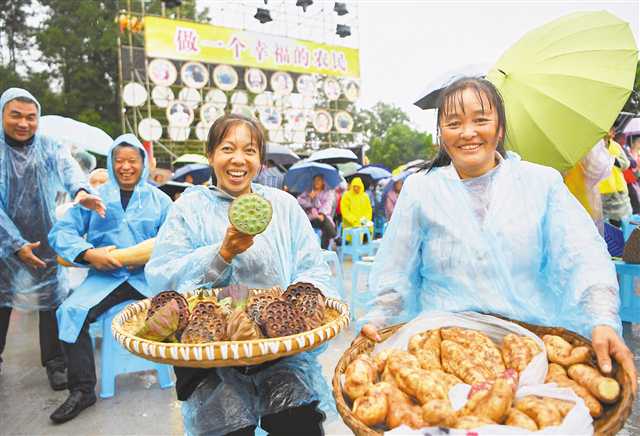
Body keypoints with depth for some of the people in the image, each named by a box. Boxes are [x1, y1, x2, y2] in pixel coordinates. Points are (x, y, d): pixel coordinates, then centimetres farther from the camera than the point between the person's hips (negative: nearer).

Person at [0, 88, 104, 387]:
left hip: (45, 242, 1)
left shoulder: (50, 148, -1)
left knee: (52, 301, 6)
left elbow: (69, 168, -23)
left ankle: (54, 363, 20)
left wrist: (81, 191, -47)